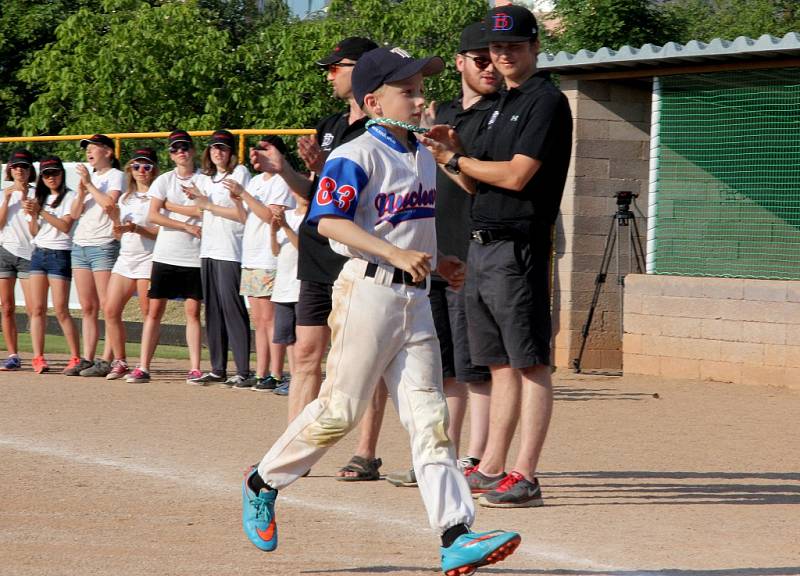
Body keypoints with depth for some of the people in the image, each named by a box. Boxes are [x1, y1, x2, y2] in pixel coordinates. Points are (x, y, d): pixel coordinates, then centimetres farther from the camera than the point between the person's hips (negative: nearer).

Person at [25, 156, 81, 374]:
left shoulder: (69, 197, -2)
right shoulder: (41, 198, 16)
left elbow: (65, 226, -13)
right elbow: (34, 232, 14)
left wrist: (42, 212, -15)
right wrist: (33, 215, -5)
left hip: (59, 255, -6)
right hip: (38, 253, 6)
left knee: (61, 310, -10)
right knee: (37, 309, 0)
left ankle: (76, 358, -5)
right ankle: (38, 358, -1)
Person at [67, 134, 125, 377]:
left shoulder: (115, 176, -1)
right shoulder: (87, 177, 21)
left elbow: (109, 204, -17)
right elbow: (75, 214, 15)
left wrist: (90, 185, -9)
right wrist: (81, 194, -1)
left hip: (104, 246, -8)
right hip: (80, 245, 8)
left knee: (108, 308, -9)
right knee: (87, 308, 7)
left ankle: (106, 361, -11)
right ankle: (87, 359, 8)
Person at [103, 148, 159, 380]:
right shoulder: (126, 198, 18)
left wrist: (136, 228, -20)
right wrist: (115, 220, 2)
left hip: (148, 259, -7)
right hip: (125, 258, 7)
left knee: (148, 315, -7)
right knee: (110, 311, -1)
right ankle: (119, 362, 7)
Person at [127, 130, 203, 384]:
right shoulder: (164, 180, 6)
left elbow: (204, 211, -12)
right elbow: (153, 215, -6)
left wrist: (170, 206, -6)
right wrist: (188, 227, -11)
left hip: (194, 256, -2)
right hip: (165, 255, 2)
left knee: (193, 311, 0)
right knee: (154, 310, 0)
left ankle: (194, 368, 2)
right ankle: (143, 367, 2)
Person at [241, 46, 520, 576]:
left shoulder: (424, 157, 16)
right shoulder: (356, 156, -10)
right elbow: (329, 220, -20)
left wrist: (437, 260, 15)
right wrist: (395, 254, -26)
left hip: (416, 296, 8)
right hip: (369, 290, -7)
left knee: (429, 414, 0)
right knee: (341, 409, -3)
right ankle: (262, 484, 18)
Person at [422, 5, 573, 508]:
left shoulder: (546, 101, -8)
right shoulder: (502, 105, 20)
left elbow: (515, 176, -16)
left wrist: (454, 160, -5)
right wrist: (454, 148, 3)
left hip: (519, 245, -10)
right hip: (483, 245, 10)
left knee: (530, 362, -9)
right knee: (501, 363, 12)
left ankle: (525, 477, -12)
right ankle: (491, 470, 16)